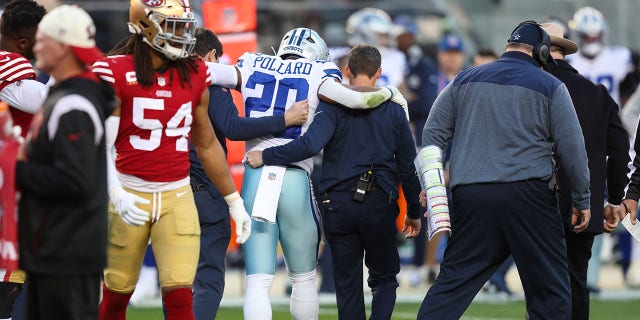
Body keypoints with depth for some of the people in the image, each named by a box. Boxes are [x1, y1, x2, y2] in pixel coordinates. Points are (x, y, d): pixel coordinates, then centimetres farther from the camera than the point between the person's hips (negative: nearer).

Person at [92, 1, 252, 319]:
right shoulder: (116, 72, -6)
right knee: (116, 293, 8)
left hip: (177, 196, 3)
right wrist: (116, 194, -26)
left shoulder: (195, 75, 7)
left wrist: (235, 202, 19)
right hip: (130, 194, -3)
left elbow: (207, 144, 18)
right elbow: (101, 144, -11)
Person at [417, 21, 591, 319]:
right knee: (550, 288, 3)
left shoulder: (465, 80, 14)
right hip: (528, 194, -3)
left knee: (453, 281, 4)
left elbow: (433, 132, 14)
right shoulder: (550, 87, 4)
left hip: (470, 194, 3)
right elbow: (573, 147, 3)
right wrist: (581, 200, 11)